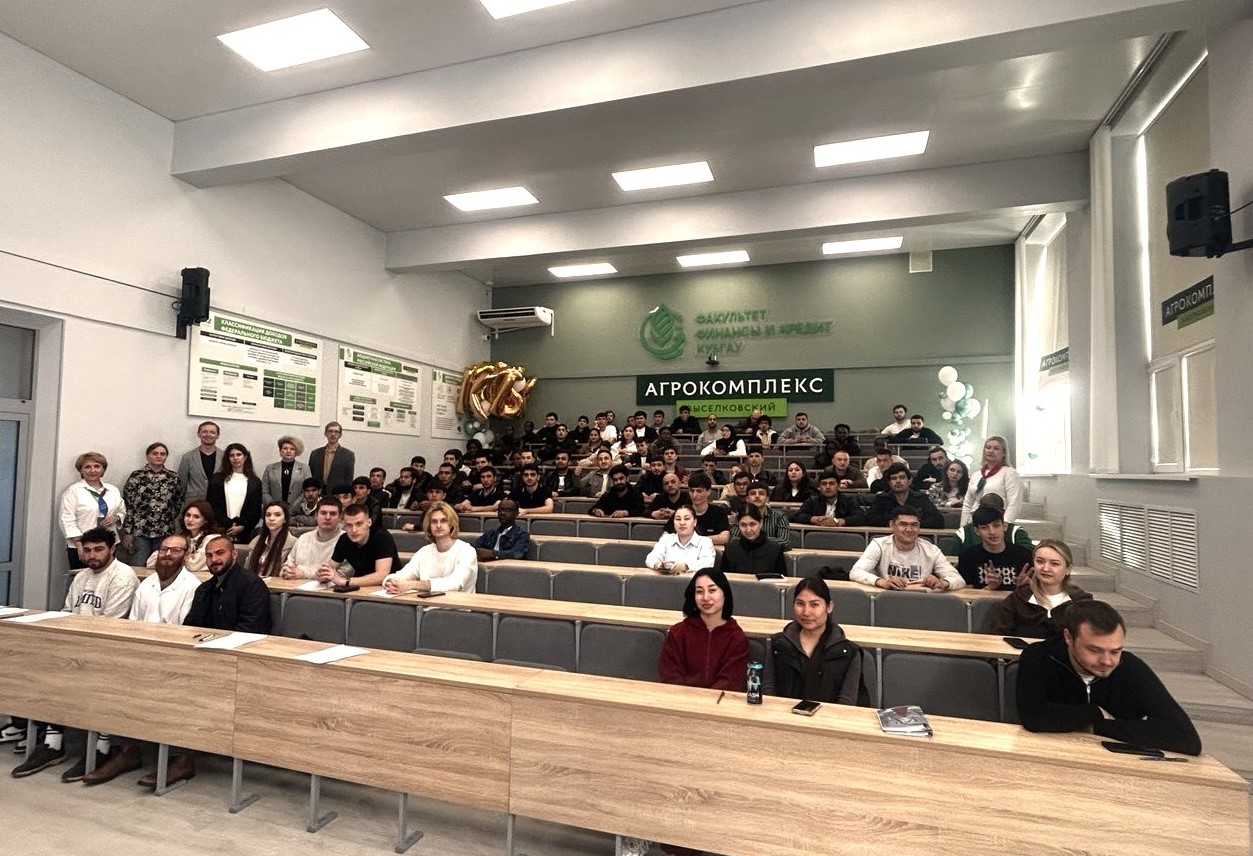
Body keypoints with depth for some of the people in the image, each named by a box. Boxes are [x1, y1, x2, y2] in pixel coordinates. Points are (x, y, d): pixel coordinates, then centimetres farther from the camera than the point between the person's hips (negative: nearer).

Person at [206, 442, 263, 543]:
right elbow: (212, 505, 2)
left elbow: (255, 509, 5)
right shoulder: (217, 479, 10)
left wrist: (242, 526, -9)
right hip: (221, 531, 0)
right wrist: (228, 525, -8)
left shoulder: (255, 482, 9)